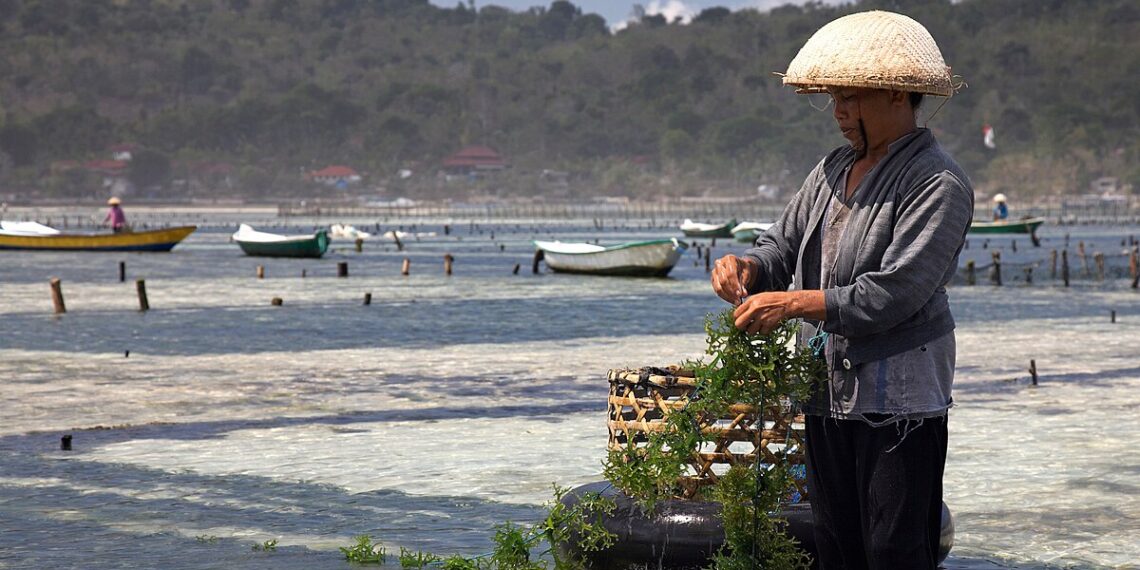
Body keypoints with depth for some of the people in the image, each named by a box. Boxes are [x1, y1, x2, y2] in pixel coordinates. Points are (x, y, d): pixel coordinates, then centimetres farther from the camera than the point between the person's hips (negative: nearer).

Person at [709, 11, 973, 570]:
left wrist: (792, 303, -19)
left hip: (897, 400, -8)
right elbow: (784, 243, 19)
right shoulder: (833, 169, 15)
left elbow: (896, 292, -21)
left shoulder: (938, 183, -12)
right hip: (828, 394, 8)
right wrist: (749, 266, -5)